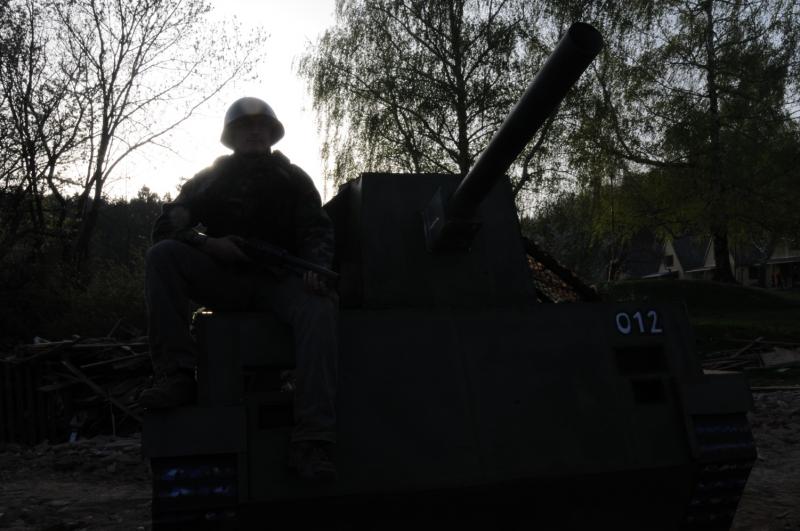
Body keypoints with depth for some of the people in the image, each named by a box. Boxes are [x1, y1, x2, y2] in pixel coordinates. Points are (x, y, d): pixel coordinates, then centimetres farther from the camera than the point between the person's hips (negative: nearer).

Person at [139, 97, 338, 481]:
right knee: (162, 255, -23)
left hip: (278, 280, -1)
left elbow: (318, 230, 2)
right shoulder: (211, 179, 12)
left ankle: (311, 442, -47)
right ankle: (177, 376, -32)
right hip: (225, 280, 2)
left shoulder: (293, 180, 12)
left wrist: (317, 266, -22)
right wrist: (208, 244, -17)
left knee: (319, 306, -35)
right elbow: (165, 228, 3)